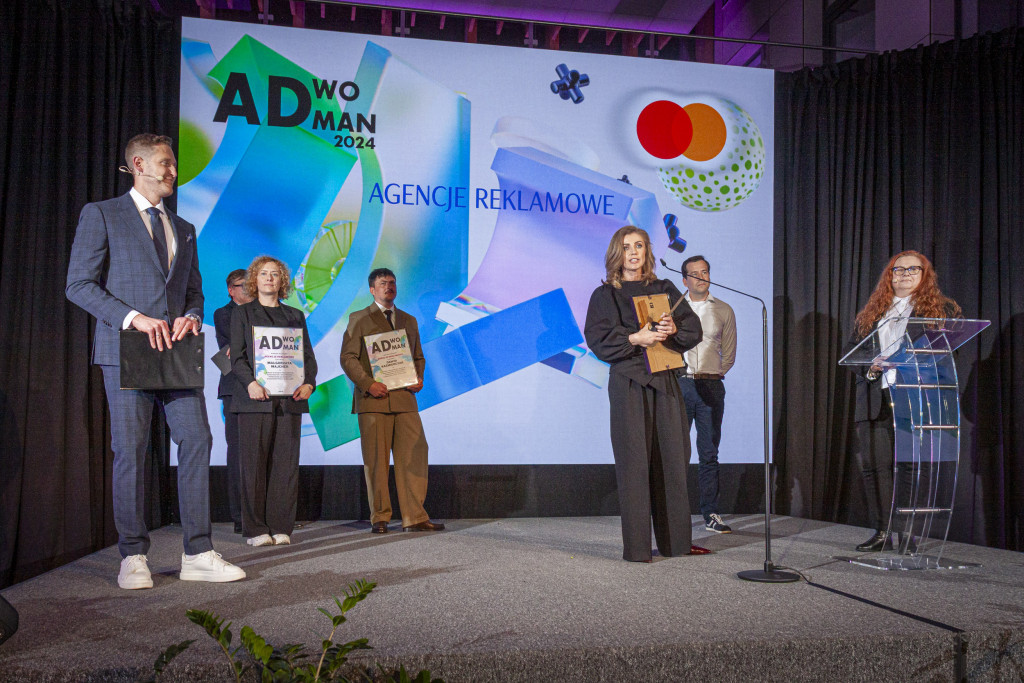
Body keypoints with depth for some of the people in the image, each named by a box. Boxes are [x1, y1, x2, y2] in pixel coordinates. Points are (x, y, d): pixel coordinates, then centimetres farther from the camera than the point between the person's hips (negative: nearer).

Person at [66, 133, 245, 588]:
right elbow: (79, 284, -4)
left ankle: (198, 555, 1)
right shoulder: (101, 215, 5)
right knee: (130, 451, -2)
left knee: (197, 442, -3)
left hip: (177, 351, 5)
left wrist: (192, 317, -1)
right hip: (126, 350, -5)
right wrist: (132, 317, -15)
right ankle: (133, 558, 8)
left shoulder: (184, 229, 22)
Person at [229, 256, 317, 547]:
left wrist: (308, 383, -6)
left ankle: (281, 527, 5)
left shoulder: (295, 316, 19)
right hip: (255, 397, -2)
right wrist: (250, 382, -16)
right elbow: (237, 356, 2)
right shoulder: (242, 313, 12)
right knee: (254, 462, -3)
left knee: (286, 463, 0)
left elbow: (308, 356, 13)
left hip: (289, 399, 3)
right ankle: (255, 529, 3)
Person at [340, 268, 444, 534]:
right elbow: (348, 357, -1)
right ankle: (379, 518, 10)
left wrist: (419, 378, 3)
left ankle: (414, 518, 2)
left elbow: (418, 356, 24)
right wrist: (367, 383, -15)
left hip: (405, 399, 4)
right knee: (376, 460, -1)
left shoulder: (409, 320, 20)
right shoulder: (358, 319, 7)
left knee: (414, 454, -4)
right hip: (373, 401, -3)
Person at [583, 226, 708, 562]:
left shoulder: (665, 290, 14)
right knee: (634, 461, -5)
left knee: (672, 457, 4)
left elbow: (694, 329, 6)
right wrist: (635, 338, -20)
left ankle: (675, 540, 14)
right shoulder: (605, 295, 5)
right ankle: (636, 545, 0)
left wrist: (673, 330, -15)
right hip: (628, 383, -3)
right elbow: (597, 338, -7)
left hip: (665, 381, 4)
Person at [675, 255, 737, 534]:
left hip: (711, 386, 1)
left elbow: (729, 353, 15)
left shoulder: (723, 310, 11)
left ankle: (711, 513, 9)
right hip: (679, 383, -1)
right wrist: (675, 371, 0)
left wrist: (713, 374, 5)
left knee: (709, 453, 4)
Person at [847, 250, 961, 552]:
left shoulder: (942, 309, 10)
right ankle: (881, 530, 8)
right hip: (875, 399, 3)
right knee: (873, 464, -1)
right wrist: (868, 365, -2)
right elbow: (852, 347, 19)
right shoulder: (871, 311, 21)